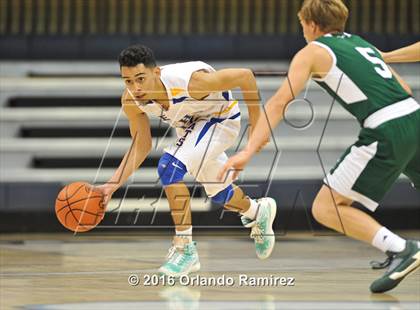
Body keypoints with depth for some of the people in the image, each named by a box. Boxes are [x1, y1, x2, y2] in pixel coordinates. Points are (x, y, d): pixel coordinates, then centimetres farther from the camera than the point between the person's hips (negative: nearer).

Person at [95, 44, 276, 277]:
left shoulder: (190, 81, -41)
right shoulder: (131, 101, -24)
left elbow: (245, 76, -29)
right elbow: (141, 146, -10)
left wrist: (256, 125, -23)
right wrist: (113, 184, -21)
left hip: (220, 119, -6)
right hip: (191, 125, 6)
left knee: (170, 167, -27)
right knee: (219, 194, 21)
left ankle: (185, 249, -16)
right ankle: (257, 212, 56)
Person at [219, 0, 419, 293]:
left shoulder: (313, 52, 7)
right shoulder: (361, 43, 25)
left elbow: (280, 102, -3)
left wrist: (248, 151, -8)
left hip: (386, 132, -7)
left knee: (326, 208, -3)